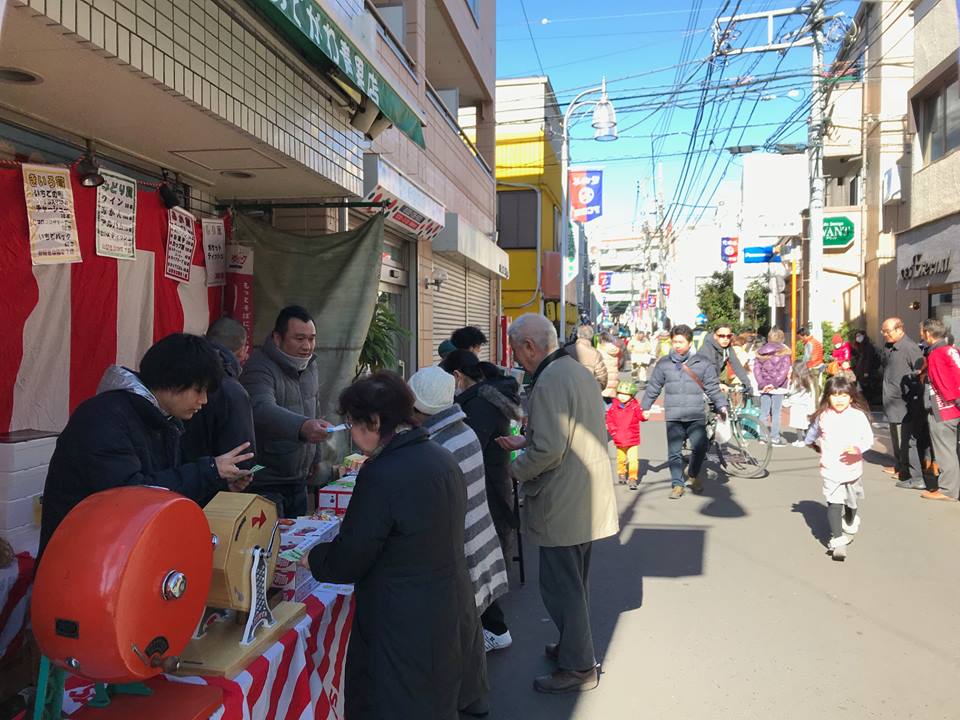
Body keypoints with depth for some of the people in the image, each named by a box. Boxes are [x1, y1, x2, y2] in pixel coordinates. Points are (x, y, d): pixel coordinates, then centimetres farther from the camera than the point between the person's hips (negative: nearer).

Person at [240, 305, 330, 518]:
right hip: (265, 483, -7)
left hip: (299, 480, 8)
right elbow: (262, 410, -38)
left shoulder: (311, 367, 8)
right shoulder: (259, 368, -19)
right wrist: (302, 427, -54)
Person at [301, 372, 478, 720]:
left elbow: (347, 562, -18)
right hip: (449, 615, 8)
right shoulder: (443, 459, 2)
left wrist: (311, 558, 3)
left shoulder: (382, 475, -24)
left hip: (402, 629, -8)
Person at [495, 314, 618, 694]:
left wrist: (515, 469, -10)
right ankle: (575, 646, 39)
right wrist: (524, 440, 10)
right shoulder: (579, 371, 10)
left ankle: (578, 667, 15)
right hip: (588, 503, 10)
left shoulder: (549, 383, -22)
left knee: (560, 587, 3)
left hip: (563, 506, -10)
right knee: (575, 583, 23)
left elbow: (548, 450, -27)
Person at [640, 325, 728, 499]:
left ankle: (693, 474, 13)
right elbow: (653, 388, 15)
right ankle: (677, 484, 16)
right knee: (674, 453, 1)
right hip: (673, 417, 1)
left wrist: (721, 406, -2)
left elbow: (713, 388, 7)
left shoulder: (702, 363, 5)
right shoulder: (664, 363, 8)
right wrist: (644, 407, 14)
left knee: (700, 447, -15)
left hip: (696, 416, -1)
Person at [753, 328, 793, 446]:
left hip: (764, 386, 3)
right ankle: (775, 437, 2)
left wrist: (762, 383, -7)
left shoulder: (760, 351, 6)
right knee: (776, 412, 1)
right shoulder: (784, 351, -4)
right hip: (778, 387, -3)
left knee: (764, 412, 9)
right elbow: (784, 370, -12)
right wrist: (774, 384, -12)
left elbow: (756, 368, -2)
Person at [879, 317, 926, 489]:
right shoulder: (888, 346, 9)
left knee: (907, 440, -8)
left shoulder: (909, 347, -19)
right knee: (895, 437, 23)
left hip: (904, 403, -10)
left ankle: (916, 478, -3)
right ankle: (899, 467, 39)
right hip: (892, 402, 10)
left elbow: (921, 372, -22)